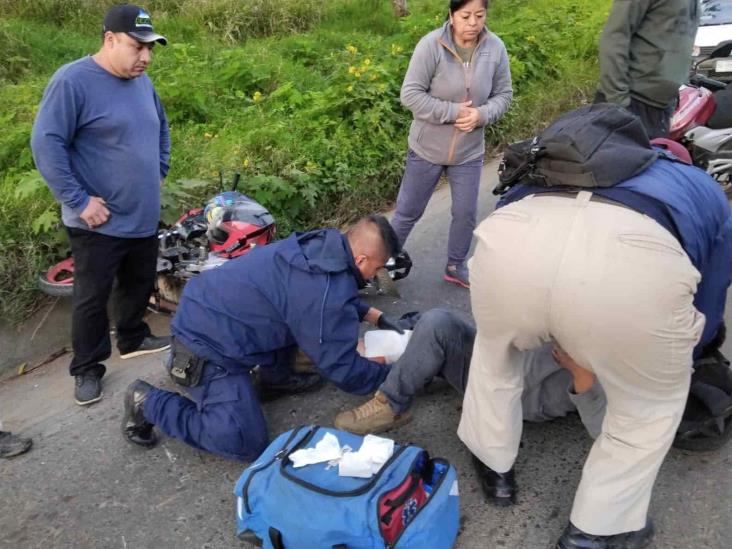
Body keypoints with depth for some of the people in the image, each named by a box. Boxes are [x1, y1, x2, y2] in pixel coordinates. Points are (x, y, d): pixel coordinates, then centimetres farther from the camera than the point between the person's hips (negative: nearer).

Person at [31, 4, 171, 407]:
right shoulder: (73, 81, -16)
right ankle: (87, 368, 20)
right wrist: (78, 201, -20)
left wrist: (158, 173, 16)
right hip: (99, 221, -7)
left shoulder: (142, 82, 8)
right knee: (92, 297, 5)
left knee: (140, 285, 20)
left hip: (144, 216, 7)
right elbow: (46, 144, -19)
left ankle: (132, 339, 41)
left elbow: (160, 128, 25)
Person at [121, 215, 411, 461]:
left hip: (206, 311, 9)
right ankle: (147, 402, 2)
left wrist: (375, 316, 17)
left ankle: (275, 375, 24)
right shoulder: (326, 296, -27)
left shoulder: (323, 244, -1)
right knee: (245, 442, -11)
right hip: (209, 339, -9)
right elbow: (344, 371, -16)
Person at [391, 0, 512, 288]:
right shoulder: (431, 45, -18)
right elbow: (410, 94, -19)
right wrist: (453, 111, -24)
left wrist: (482, 114, -19)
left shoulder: (496, 48, -8)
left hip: (470, 151, 3)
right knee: (409, 210, 9)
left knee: (465, 213, 12)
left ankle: (456, 266, 34)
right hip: (427, 148, -3)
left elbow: (503, 95, 2)